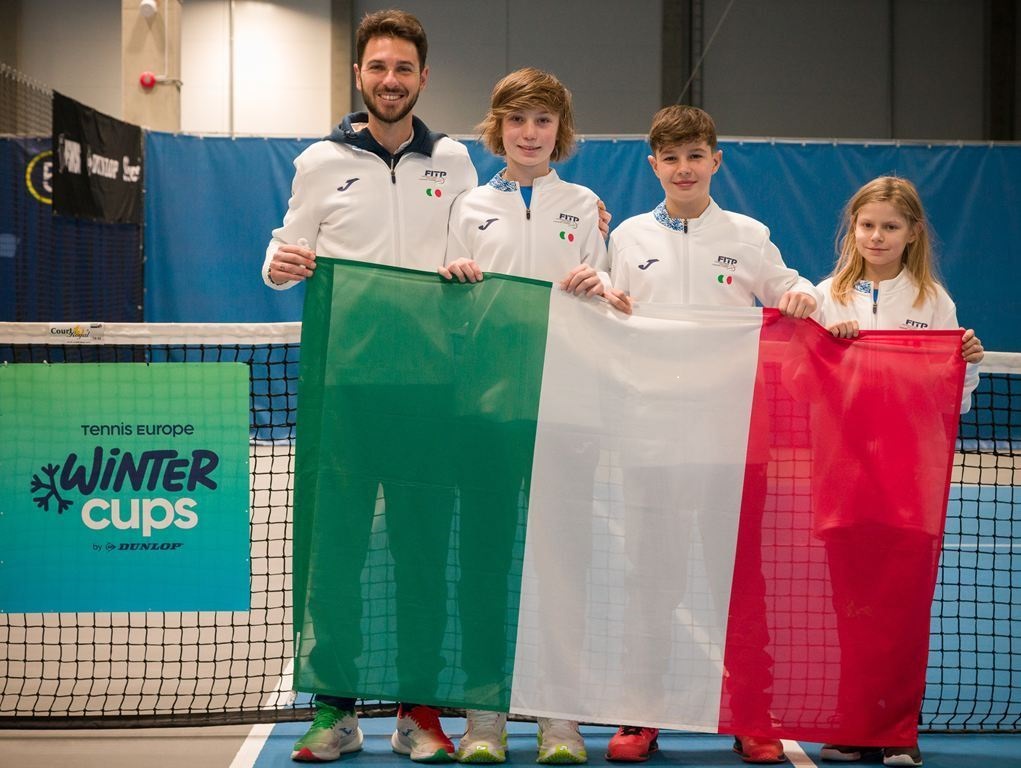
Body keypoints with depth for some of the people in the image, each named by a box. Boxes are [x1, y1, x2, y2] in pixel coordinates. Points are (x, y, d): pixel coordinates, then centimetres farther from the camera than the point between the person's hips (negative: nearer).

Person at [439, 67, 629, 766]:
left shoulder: (583, 205, 10)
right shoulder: (472, 207, 12)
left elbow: (604, 304, 9)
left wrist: (596, 285, -12)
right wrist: (455, 280, -8)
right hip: (485, 393, 1)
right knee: (484, 548, 0)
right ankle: (484, 711, 7)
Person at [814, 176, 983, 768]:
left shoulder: (934, 301, 6)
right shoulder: (829, 297, 8)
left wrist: (970, 362, -11)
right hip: (845, 470, 1)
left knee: (906, 604, -1)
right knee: (850, 603, 3)